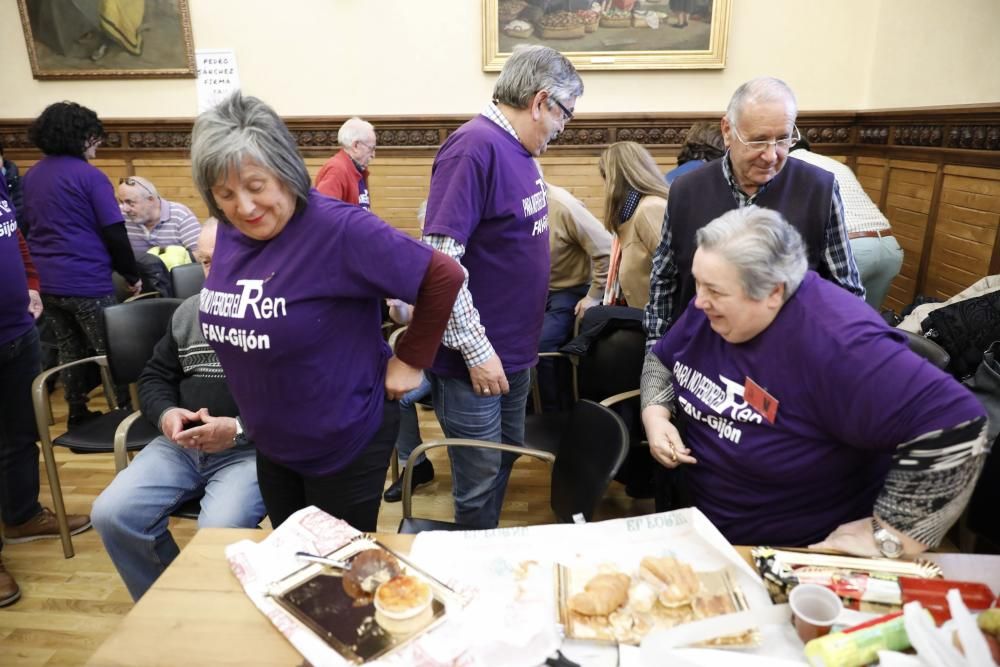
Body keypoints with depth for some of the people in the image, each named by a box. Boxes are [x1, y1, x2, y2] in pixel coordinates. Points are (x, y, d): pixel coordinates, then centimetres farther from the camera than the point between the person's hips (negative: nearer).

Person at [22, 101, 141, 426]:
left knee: (69, 350, 17)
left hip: (48, 283, 7)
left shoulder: (29, 177, 10)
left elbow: (27, 228, 18)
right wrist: (132, 276, -3)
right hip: (88, 282, -7)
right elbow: (114, 234, -13)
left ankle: (77, 414, 26)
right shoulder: (90, 176, -12)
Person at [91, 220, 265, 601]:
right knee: (110, 514, -10)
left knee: (219, 531, -29)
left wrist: (240, 429, -21)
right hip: (181, 445, 7)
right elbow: (154, 377, 21)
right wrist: (166, 415, -1)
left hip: (253, 448, -6)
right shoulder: (188, 311, 15)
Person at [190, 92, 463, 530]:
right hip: (270, 444, 7)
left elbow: (443, 278, -24)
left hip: (346, 442, -6)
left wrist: (410, 360, -17)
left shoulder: (339, 229, -25)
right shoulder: (231, 233, -3)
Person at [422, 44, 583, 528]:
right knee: (480, 483, 8)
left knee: (505, 462, 23)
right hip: (477, 360, -9)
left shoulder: (517, 148, 8)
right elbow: (439, 260, -25)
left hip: (515, 350, 9)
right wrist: (476, 348, -21)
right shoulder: (475, 147, -19)